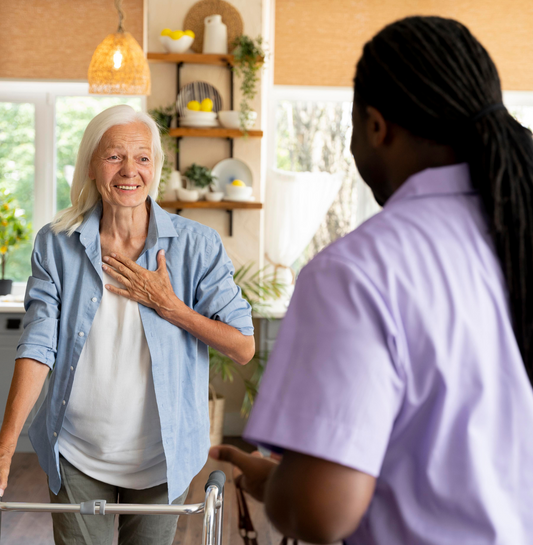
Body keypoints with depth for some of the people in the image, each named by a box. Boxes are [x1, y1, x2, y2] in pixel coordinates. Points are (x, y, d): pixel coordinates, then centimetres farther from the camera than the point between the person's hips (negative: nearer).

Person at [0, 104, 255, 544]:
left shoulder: (196, 245, -8)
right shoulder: (57, 244, -4)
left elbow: (244, 348, -8)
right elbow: (38, 347, -9)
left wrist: (167, 306, -18)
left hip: (160, 458, 0)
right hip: (77, 458, 1)